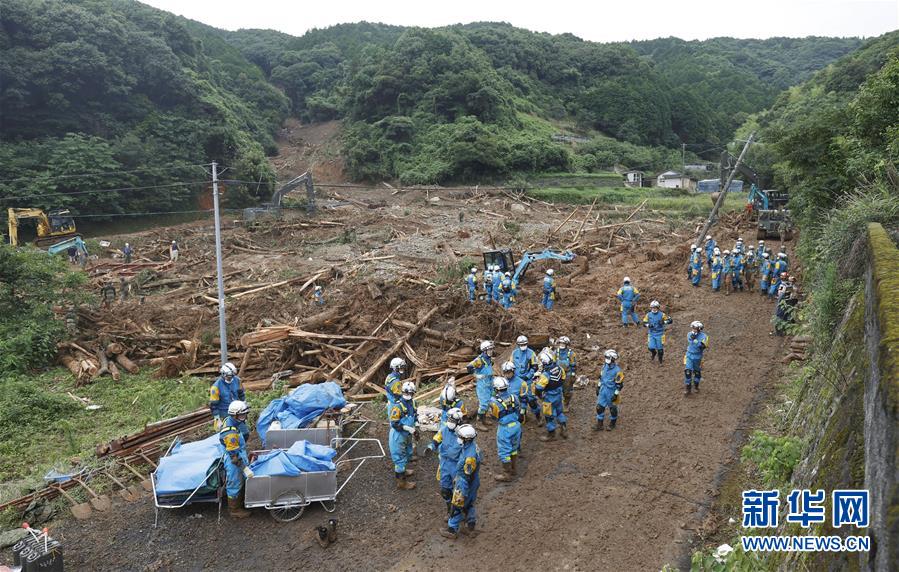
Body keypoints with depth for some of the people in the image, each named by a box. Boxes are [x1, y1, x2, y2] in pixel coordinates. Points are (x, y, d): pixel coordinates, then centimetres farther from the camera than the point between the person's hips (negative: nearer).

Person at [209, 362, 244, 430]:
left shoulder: (237, 380, -5)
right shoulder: (216, 386, -19)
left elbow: (241, 394, 11)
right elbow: (213, 404, -15)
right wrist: (217, 420, -15)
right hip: (223, 415, -4)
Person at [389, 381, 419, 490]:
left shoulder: (412, 403, -2)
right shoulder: (398, 405, -27)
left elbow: (415, 416, 13)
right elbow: (395, 423, -26)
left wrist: (415, 428, -1)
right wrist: (409, 428, -27)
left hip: (407, 435, 9)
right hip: (398, 435, -9)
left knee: (407, 453, 27)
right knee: (399, 457, 2)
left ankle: (402, 471, 50)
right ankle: (401, 482, 14)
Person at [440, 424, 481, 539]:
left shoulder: (471, 456, -36)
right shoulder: (471, 446, -6)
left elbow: (467, 477, -28)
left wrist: (462, 493, -19)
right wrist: (456, 478, 22)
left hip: (466, 485, -9)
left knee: (457, 506, 10)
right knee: (468, 505, 24)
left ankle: (452, 530, 28)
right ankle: (471, 526, 40)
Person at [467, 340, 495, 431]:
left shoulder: (490, 359, 8)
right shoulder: (480, 359, -19)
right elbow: (469, 367, -27)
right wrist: (476, 375, -20)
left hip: (489, 385, 9)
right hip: (482, 385, -9)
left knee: (488, 403, 17)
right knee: (483, 404, -9)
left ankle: (483, 419, 31)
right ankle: (479, 423, -1)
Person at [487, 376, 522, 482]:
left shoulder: (494, 401, -22)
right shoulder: (514, 397, -8)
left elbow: (493, 415, -6)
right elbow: (519, 411, 3)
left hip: (504, 428, -5)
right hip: (516, 426, 6)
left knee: (504, 451, 10)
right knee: (513, 448, 22)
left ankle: (507, 474, 19)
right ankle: (513, 470, 37)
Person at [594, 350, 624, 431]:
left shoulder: (617, 370, -22)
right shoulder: (605, 366, 0)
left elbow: (620, 384, -17)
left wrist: (616, 395, -17)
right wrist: (598, 387, 14)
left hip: (611, 392, -6)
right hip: (603, 390, 6)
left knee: (612, 408, 12)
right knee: (599, 407, 5)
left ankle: (612, 423, 32)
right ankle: (599, 424, 14)